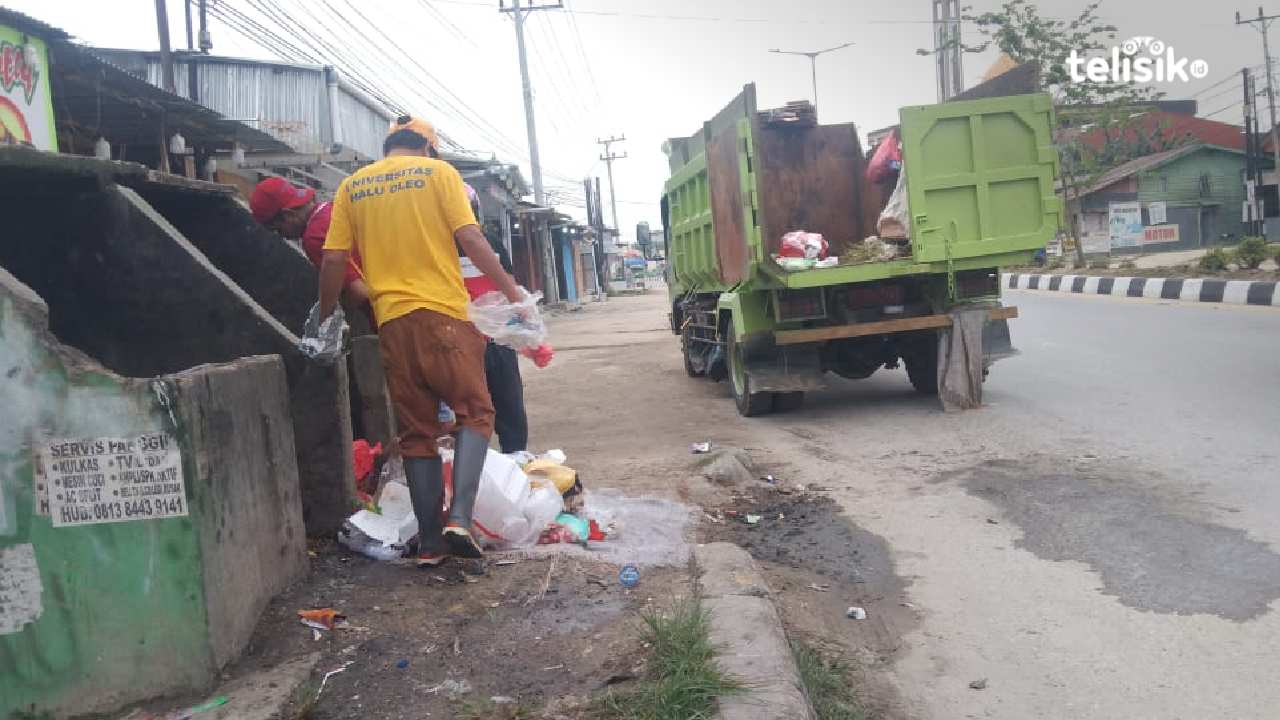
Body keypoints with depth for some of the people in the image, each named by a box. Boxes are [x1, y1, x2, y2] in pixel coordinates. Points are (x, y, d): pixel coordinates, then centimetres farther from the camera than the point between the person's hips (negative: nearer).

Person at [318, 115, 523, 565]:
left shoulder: (352, 186, 14)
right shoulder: (438, 171, 5)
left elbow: (333, 261, 8)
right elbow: (470, 238, -6)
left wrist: (325, 317, 19)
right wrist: (512, 291, -4)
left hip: (391, 320, 4)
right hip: (442, 312, -3)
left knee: (416, 432, 9)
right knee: (474, 412, 6)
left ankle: (431, 543, 11)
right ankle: (459, 518, -11)